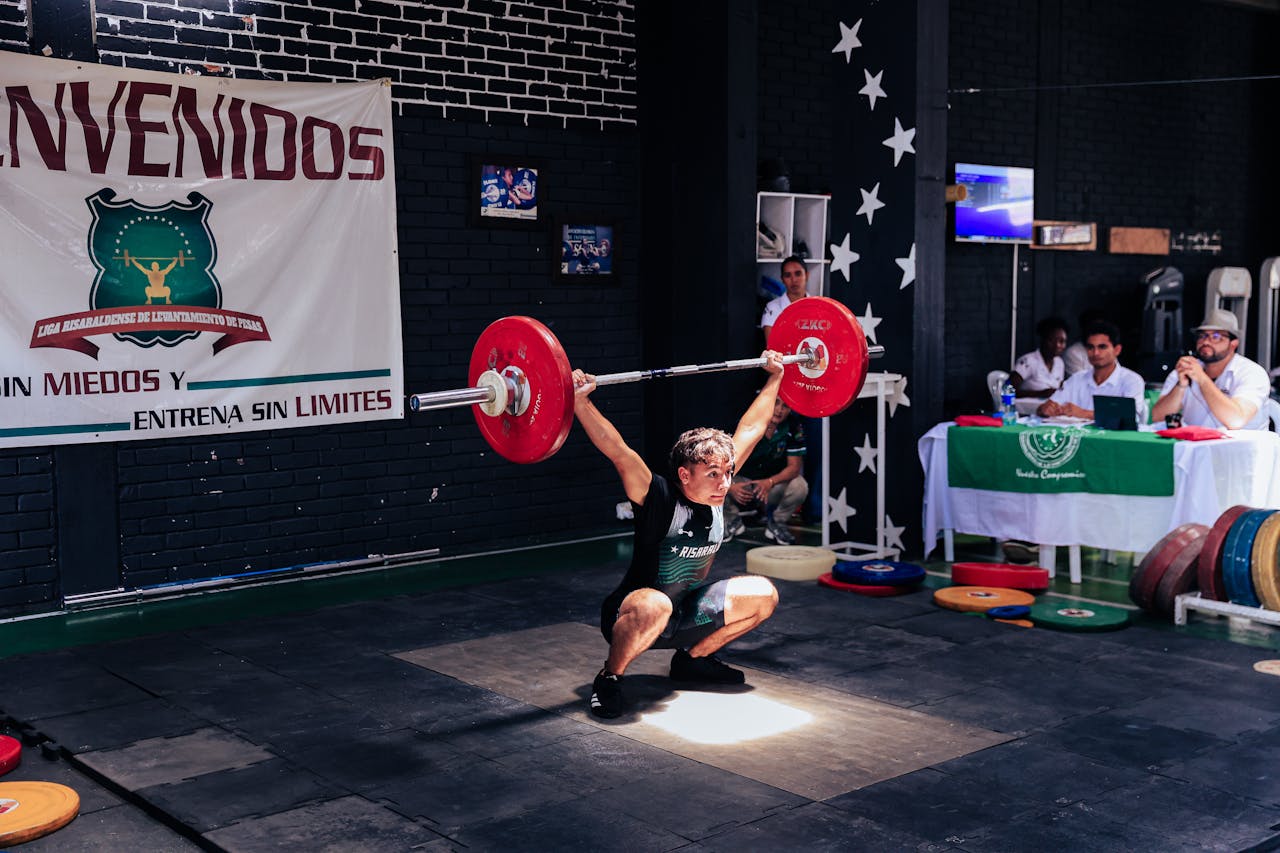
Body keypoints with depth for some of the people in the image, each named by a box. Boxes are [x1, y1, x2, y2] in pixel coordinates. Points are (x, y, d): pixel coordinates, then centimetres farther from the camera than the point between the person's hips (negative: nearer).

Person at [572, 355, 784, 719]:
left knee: (762, 594, -4)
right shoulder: (660, 500, -25)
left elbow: (751, 428, 1)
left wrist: (775, 376, 9)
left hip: (687, 612, 7)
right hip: (632, 617, -7)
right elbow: (617, 451, -39)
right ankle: (608, 678, -13)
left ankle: (693, 657, 15)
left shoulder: (718, 490, -8)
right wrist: (579, 402, -49)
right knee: (654, 606, -41)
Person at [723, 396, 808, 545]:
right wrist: (730, 485, -40)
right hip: (742, 480, 0)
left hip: (774, 484, 1)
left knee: (799, 486, -31)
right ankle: (733, 521, 3)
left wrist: (770, 482, -35)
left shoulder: (794, 427, -14)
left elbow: (794, 466, -15)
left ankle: (776, 523, 0)